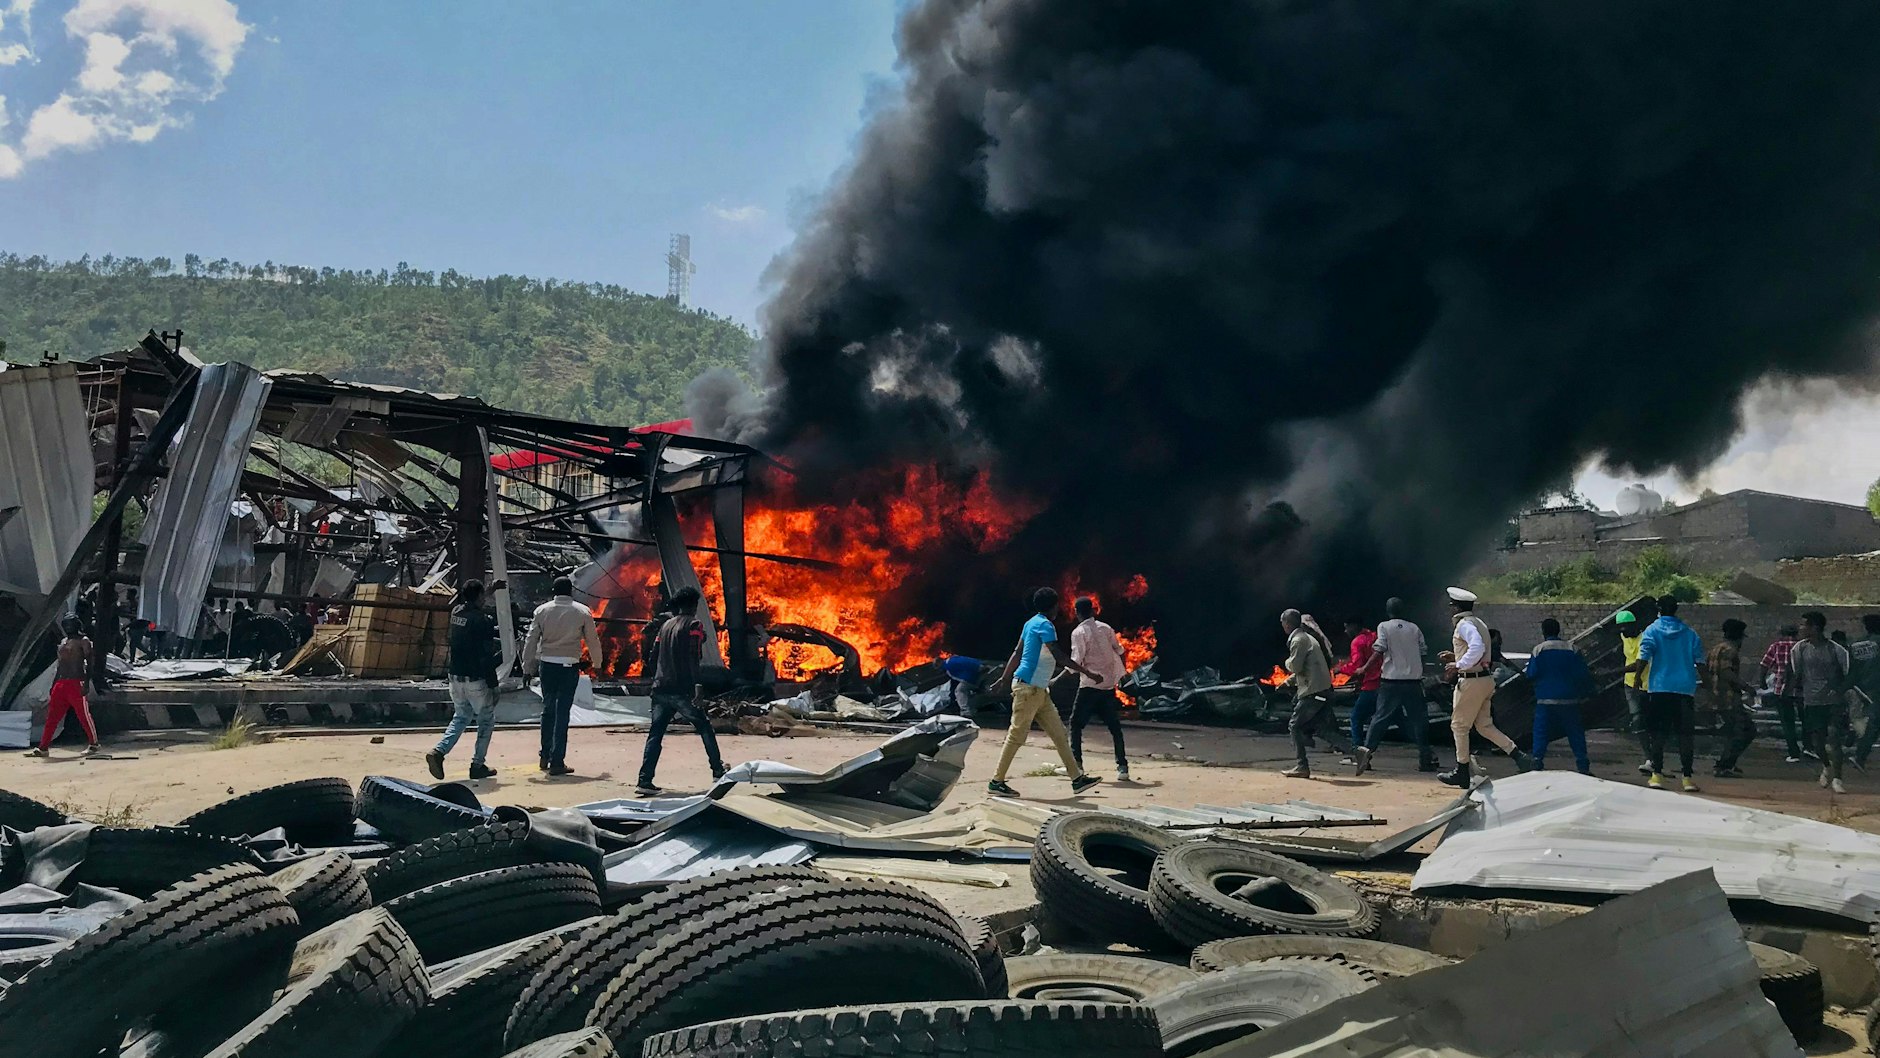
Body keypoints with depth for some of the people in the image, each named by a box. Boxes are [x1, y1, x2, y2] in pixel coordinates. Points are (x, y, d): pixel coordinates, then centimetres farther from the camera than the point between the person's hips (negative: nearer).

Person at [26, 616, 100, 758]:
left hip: (76, 683, -7)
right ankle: (43, 747, 6)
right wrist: (54, 685, 19)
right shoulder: (63, 642, 19)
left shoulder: (83, 641, -3)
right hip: (61, 683, 7)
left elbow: (89, 663, -10)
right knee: (52, 716, 5)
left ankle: (94, 744, 7)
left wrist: (86, 684, -19)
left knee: (84, 715, -4)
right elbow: (60, 665, 23)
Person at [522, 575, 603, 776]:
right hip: (569, 665, -2)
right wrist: (596, 662, 21)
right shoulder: (582, 612, -1)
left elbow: (531, 640, 4)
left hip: (547, 664, 2)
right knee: (562, 712, -1)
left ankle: (545, 757, 22)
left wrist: (527, 667, 12)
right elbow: (592, 639, 5)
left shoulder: (542, 610, 3)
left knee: (548, 709, 17)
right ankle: (557, 762, -1)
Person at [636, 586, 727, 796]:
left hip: (661, 690, 5)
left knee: (655, 734, 3)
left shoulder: (665, 625, 17)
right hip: (682, 690, -5)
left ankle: (645, 780, -8)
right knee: (705, 728, 12)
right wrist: (697, 684, -18)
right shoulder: (694, 624, -2)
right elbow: (693, 656, -14)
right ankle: (717, 771, 18)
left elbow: (654, 655, 16)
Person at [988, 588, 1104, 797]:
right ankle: (996, 782, 4)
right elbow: (1060, 657, -21)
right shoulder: (1045, 625, -15)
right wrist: (1088, 673, -17)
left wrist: (1004, 678, 24)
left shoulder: (1031, 623, 13)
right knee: (1016, 735, -3)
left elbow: (1017, 654, 19)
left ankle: (1077, 778, 10)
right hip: (1028, 688, -10)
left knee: (1059, 734, 8)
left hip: (1039, 690, 10)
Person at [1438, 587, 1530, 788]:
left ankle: (1462, 772, 10)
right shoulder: (1479, 623, 16)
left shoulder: (1464, 624, -14)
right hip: (1486, 679, 9)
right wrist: (1456, 657, 22)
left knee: (1459, 725, 3)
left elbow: (1477, 648, -29)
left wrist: (1458, 665, -24)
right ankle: (1519, 756, 3)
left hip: (1471, 681, -9)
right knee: (1485, 726, 13)